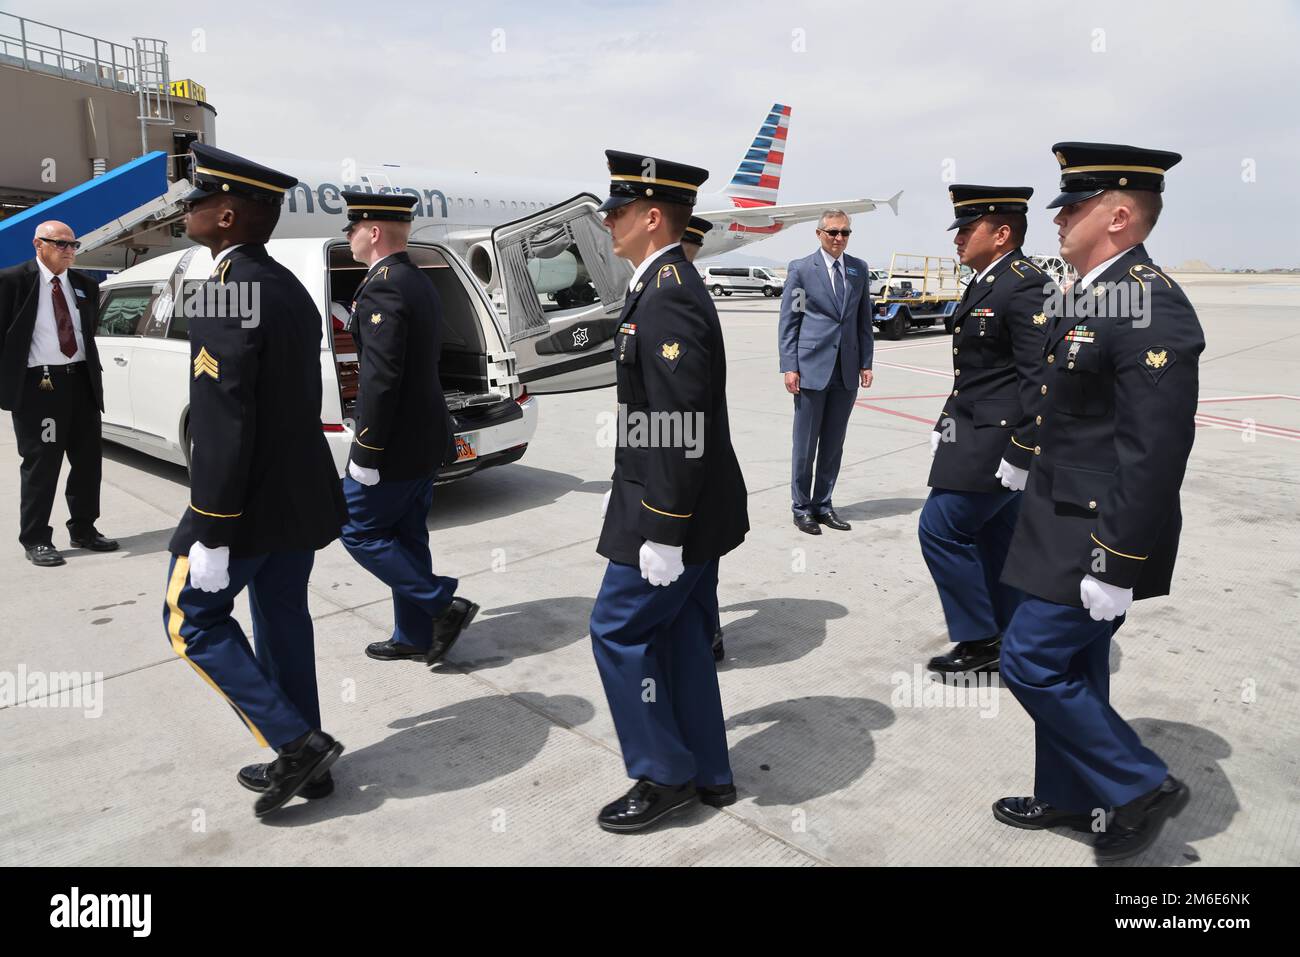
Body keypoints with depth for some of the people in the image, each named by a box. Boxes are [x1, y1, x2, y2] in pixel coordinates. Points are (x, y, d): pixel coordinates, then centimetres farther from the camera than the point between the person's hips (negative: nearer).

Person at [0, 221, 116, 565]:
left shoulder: (86, 286, 12)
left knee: (89, 460, 9)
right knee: (40, 465, 0)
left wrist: (93, 376, 13)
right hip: (38, 385, -5)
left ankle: (83, 529, 23)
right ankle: (35, 539, 11)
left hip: (81, 382, 5)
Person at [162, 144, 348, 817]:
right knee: (283, 619, 16)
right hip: (301, 496, 9)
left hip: (248, 502, -8)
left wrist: (210, 534, -20)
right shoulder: (290, 288, 10)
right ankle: (302, 761, 27)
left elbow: (225, 426, -24)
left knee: (192, 619, 8)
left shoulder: (230, 290, -19)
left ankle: (297, 741, 5)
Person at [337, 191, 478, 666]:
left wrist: (365, 451, -20)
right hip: (425, 439, 9)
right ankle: (414, 637, 25)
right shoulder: (420, 283, 12)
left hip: (395, 444, -9)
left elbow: (381, 378, -24)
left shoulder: (382, 287, -18)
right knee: (406, 537, 16)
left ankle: (444, 605, 3)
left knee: (359, 531, 5)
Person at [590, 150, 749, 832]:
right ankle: (706, 775, 30)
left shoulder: (669, 298, -20)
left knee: (619, 630, 2)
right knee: (680, 636, 16)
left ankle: (666, 775, 18)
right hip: (691, 512, 10)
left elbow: (682, 427, -25)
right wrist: (627, 492, 20)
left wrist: (663, 533, -23)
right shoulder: (665, 287, 12)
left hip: (674, 516, -10)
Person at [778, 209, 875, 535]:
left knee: (833, 445, 9)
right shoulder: (801, 269, -1)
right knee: (805, 443, 3)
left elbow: (864, 320, 13)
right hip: (812, 368, -4)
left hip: (847, 371, 4)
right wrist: (789, 367, -9)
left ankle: (823, 505, 20)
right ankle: (801, 508, 14)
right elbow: (788, 321, -2)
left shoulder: (859, 269, 10)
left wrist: (866, 363, 6)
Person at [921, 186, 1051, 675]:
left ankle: (980, 640, 7)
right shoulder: (984, 284, 14)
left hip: (998, 442, -10)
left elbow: (1040, 377, -22)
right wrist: (947, 424, 17)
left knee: (942, 528, -7)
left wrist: (1022, 452, -23)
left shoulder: (1025, 286, -17)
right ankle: (1006, 641, 27)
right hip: (976, 434, 10)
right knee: (992, 537, 15)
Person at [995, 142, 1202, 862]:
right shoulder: (1092, 294, 9)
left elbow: (1156, 453, -25)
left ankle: (1141, 786, 16)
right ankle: (1069, 795, 36)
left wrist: (1117, 565, -23)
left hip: (1098, 537, -10)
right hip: (1067, 523, 10)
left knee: (1031, 662, -2)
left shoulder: (1150, 307, -22)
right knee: (1070, 665, 19)